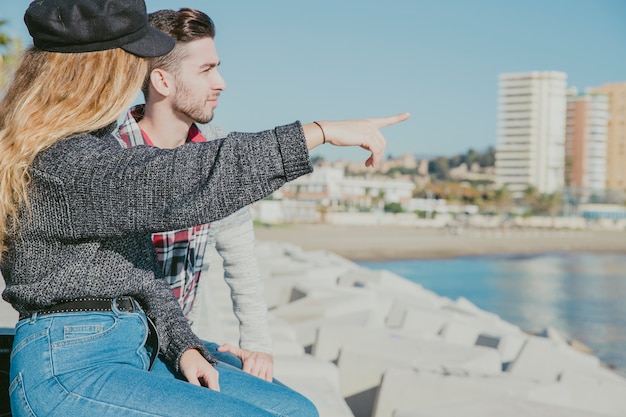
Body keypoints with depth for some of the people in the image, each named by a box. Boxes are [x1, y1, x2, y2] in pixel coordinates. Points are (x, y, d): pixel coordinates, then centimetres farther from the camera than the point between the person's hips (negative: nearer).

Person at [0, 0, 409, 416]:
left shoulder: (98, 143, 14)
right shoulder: (54, 163, -17)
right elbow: (173, 183, -31)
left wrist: (184, 346, 3)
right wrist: (319, 132, -30)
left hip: (137, 351, 9)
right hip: (66, 370, -9)